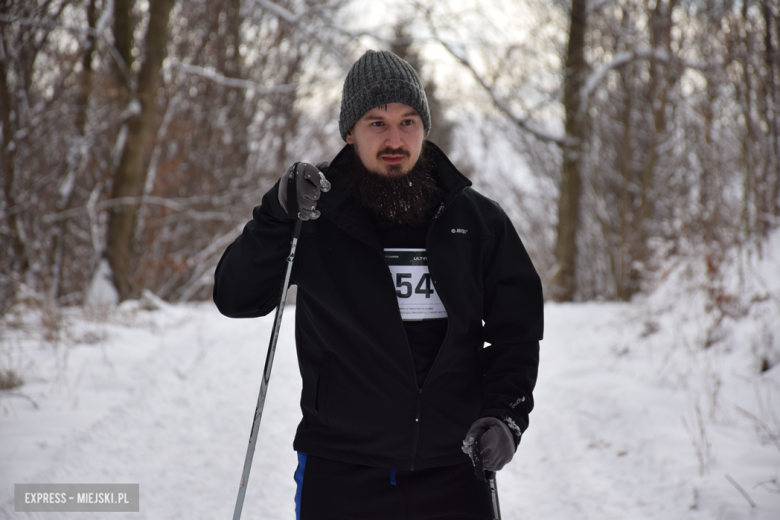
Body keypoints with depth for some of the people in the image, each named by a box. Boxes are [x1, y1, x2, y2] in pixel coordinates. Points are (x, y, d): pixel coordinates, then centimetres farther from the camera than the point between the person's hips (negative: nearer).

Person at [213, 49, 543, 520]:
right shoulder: (319, 219, 1)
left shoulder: (477, 220, 6)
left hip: (452, 470, 1)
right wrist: (280, 213, -18)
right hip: (340, 473, -1)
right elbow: (236, 298, -4)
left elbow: (517, 327, 11)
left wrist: (506, 414, -4)